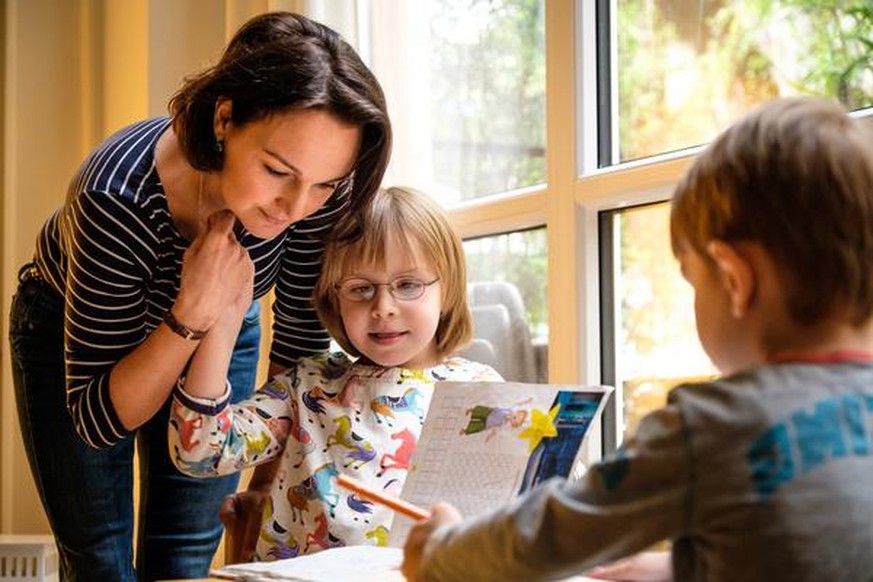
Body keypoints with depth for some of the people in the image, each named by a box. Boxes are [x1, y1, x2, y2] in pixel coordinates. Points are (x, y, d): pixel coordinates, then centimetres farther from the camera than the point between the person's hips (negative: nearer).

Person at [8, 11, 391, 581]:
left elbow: (300, 342, -13)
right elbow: (97, 418, -33)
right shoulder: (117, 198, -40)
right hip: (72, 339, -2)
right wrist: (191, 317, -45)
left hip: (219, 336, 3)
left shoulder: (321, 191, -31)